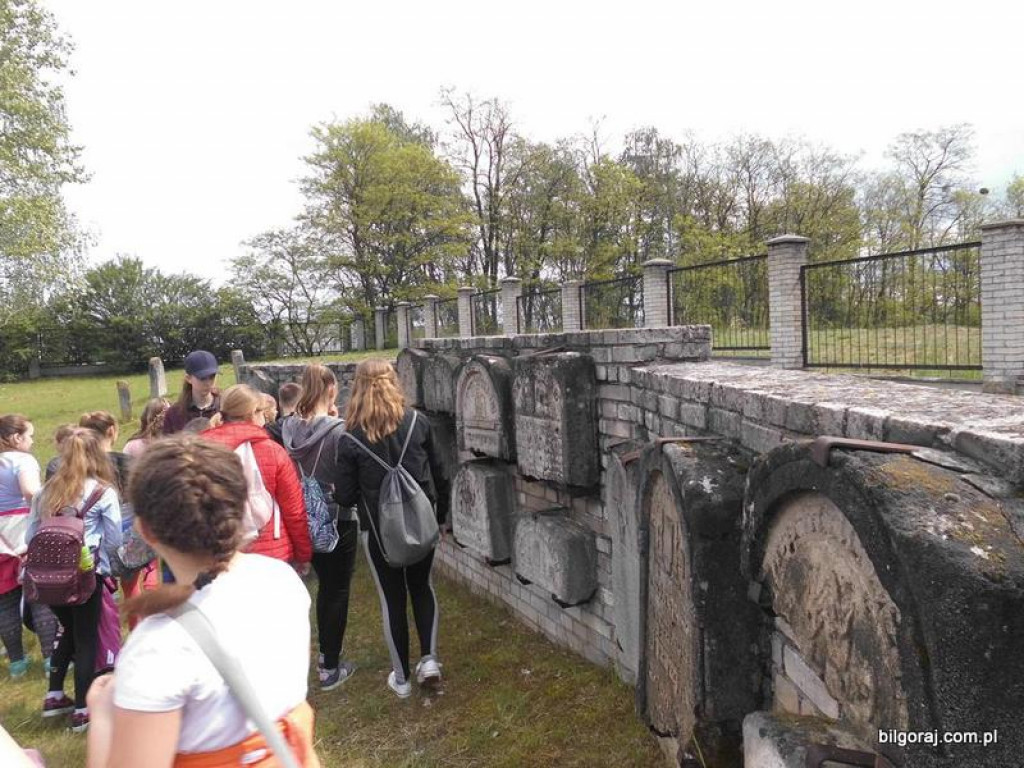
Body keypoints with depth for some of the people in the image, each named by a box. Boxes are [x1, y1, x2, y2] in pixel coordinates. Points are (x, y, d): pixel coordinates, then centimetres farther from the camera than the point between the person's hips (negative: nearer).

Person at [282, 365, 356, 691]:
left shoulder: (288, 427, -5)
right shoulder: (338, 429, -22)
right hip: (338, 520, -6)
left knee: (325, 585, 23)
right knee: (338, 590, 9)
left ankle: (326, 652, 38)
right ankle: (330, 668, 17)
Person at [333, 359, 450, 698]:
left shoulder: (351, 438, -13)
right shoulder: (418, 423, -8)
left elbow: (344, 496, -10)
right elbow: (439, 476, -1)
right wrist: (439, 515, 13)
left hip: (378, 530, -2)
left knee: (392, 599, 14)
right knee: (422, 586, 24)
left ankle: (401, 678, 25)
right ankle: (429, 658, 13)